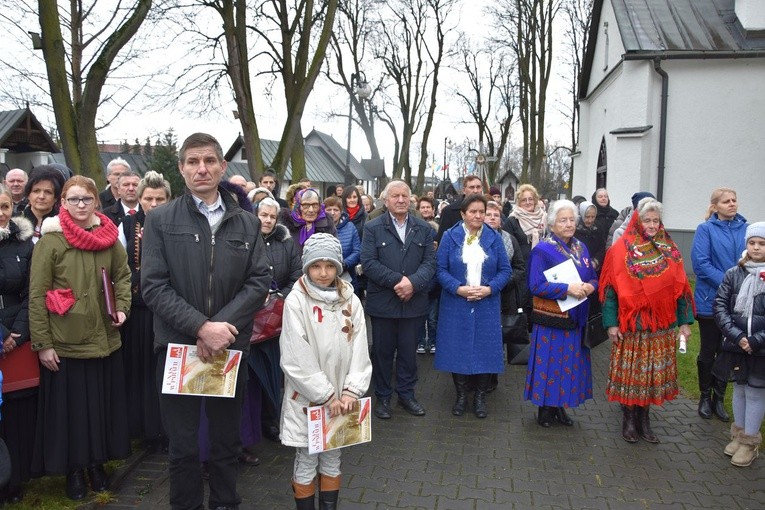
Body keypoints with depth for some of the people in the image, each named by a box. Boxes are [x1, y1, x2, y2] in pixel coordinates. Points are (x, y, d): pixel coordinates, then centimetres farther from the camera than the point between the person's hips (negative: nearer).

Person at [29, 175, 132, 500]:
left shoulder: (109, 238, 2)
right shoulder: (50, 241, -9)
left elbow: (123, 275, 14)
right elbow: (36, 295, -9)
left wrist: (122, 307, -4)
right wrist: (42, 343, -11)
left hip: (103, 339, 3)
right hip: (64, 342, -3)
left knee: (102, 404, 13)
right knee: (70, 407, 8)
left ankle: (96, 462, 32)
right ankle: (73, 469, 27)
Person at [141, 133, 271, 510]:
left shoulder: (247, 223, 6)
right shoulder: (160, 220, -1)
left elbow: (260, 281, -1)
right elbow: (153, 286, -8)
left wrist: (221, 326, -14)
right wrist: (201, 327, -17)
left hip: (230, 346, 2)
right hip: (177, 346, -2)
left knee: (227, 439, 15)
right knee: (182, 443, 10)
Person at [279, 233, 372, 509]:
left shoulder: (350, 301, 1)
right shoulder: (296, 301, -11)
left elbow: (359, 349, -1)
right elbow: (297, 358, -14)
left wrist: (351, 391, -11)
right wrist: (325, 395, -13)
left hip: (339, 398, 4)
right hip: (306, 398, -3)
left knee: (332, 459, 15)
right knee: (306, 462, 8)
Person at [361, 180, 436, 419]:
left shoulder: (424, 229, 7)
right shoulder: (373, 228, -2)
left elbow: (429, 262, 0)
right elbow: (368, 263, -11)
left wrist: (413, 282, -18)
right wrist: (397, 280, -18)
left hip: (413, 302, 2)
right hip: (382, 302, -2)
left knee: (409, 352, 13)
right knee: (382, 352, 10)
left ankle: (406, 394, 29)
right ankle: (382, 397, 25)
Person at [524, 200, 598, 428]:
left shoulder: (581, 248, 10)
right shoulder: (542, 249, -10)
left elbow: (593, 278, 13)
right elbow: (536, 285, -16)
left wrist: (590, 286, -10)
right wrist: (567, 289, -24)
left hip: (576, 320, 6)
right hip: (551, 320, -6)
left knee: (571, 364, 12)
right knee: (550, 363, 2)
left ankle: (560, 407, 27)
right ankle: (545, 408, 18)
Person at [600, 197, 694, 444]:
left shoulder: (669, 250, 7)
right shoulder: (620, 250, -4)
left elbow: (681, 287, 8)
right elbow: (610, 288, -5)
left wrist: (685, 321, 3)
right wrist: (611, 323, -11)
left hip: (661, 326, 3)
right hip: (630, 325, -3)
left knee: (653, 374, 9)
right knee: (630, 373, 4)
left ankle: (644, 418, 24)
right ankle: (629, 419, 20)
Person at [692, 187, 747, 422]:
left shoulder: (746, 229, 3)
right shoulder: (706, 229, -8)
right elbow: (701, 263, -14)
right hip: (710, 301, -3)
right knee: (708, 351, 10)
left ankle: (719, 398, 27)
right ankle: (705, 397, 26)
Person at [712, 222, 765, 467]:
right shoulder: (734, 273, 0)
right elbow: (719, 305, -3)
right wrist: (736, 336, -12)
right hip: (736, 345, 3)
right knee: (739, 390, 16)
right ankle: (739, 434, 32)